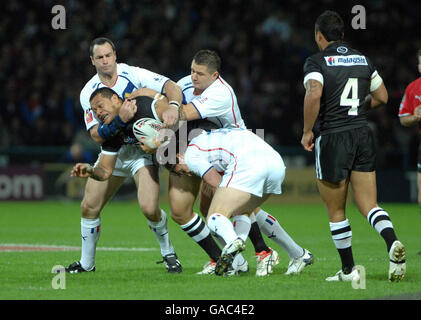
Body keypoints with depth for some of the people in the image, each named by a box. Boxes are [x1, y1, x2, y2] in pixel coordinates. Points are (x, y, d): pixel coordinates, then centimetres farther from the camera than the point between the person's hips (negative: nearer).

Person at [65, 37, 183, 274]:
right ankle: (87, 263, 19)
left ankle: (168, 253, 6)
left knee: (149, 209, -21)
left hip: (142, 149, -4)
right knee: (89, 207, -1)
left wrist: (173, 107, -42)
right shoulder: (89, 92, -5)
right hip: (112, 152, 4)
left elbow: (173, 88, -20)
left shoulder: (134, 75, -13)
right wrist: (120, 119, -30)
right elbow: (97, 135, -13)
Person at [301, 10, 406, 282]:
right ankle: (393, 242, -25)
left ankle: (348, 269, 12)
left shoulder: (317, 62, -6)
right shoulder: (362, 60, 12)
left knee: (336, 211, 9)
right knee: (369, 205, 3)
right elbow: (382, 97, 17)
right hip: (363, 135, 5)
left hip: (333, 138, -5)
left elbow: (314, 95, -23)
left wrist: (307, 131, -12)